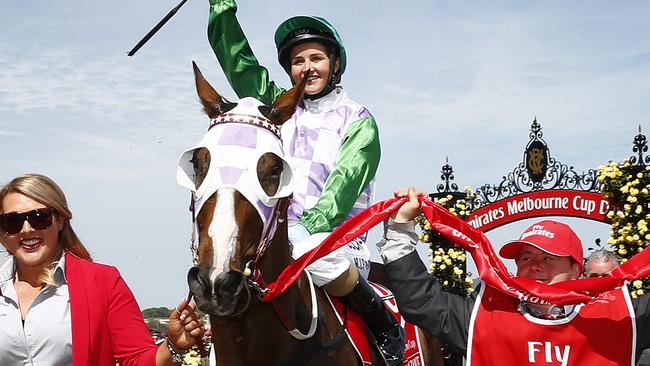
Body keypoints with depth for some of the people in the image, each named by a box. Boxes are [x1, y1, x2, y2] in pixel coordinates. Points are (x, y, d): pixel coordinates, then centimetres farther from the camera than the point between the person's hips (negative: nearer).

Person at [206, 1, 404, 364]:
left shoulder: (358, 120, 5)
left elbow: (345, 184, -10)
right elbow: (234, 55, 13)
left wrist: (307, 228, -24)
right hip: (277, 237, 4)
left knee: (317, 254, -37)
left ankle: (388, 330, -14)